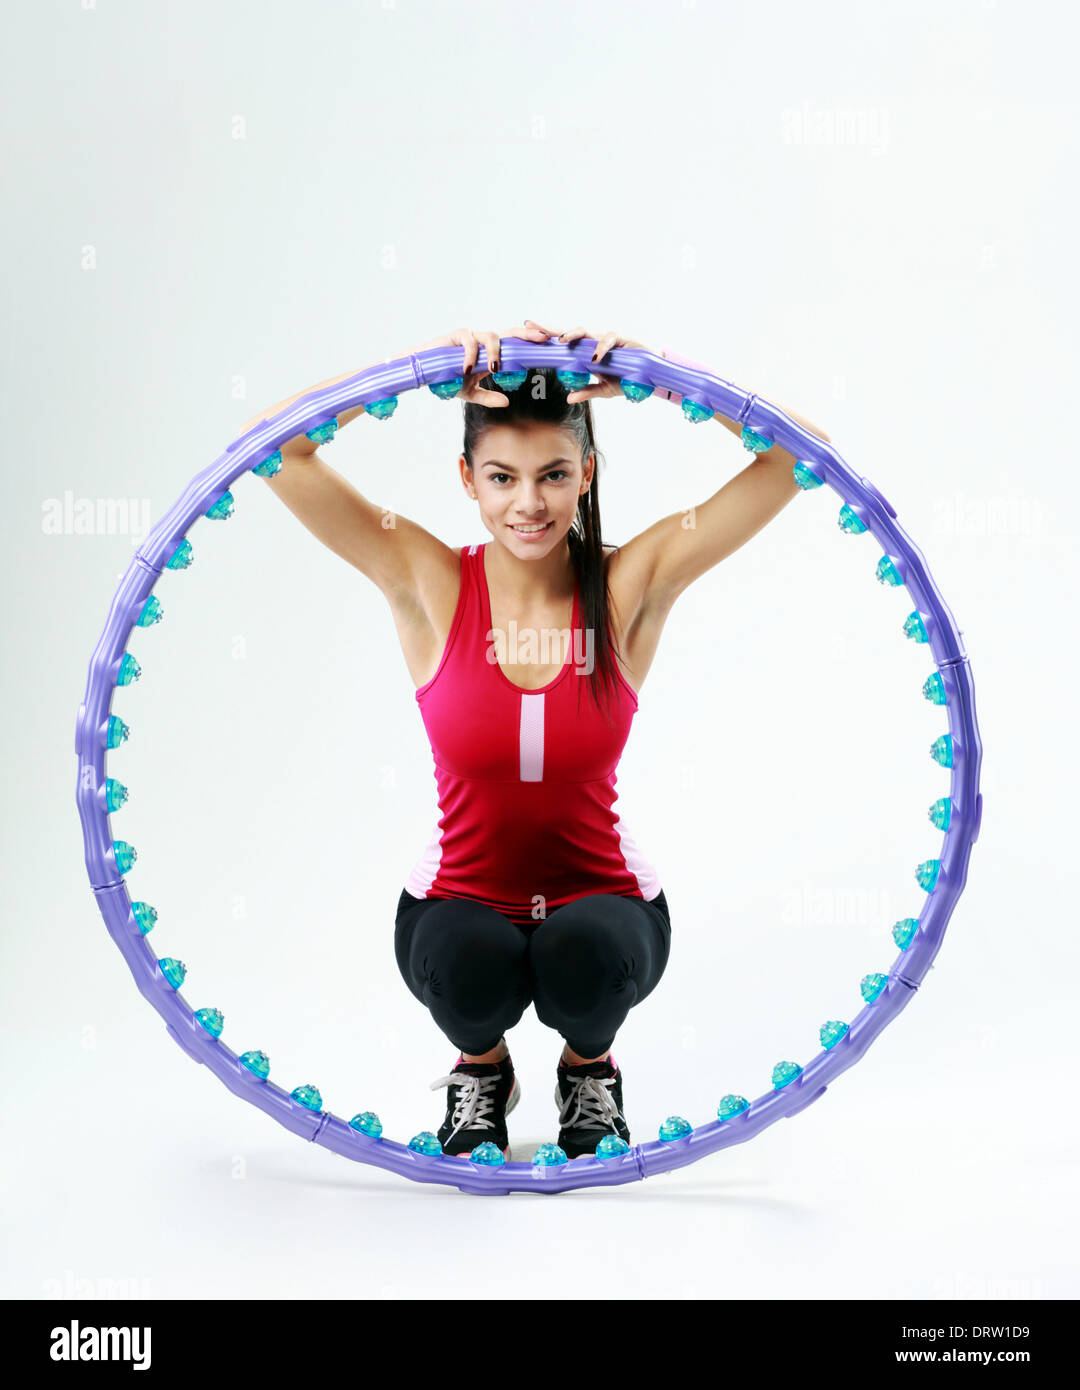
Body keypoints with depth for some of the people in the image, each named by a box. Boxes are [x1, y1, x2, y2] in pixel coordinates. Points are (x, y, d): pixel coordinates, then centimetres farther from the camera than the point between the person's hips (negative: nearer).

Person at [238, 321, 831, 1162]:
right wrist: (425, 366, -26)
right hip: (461, 902, 0)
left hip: (602, 900, 0)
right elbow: (275, 448, -18)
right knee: (467, 963, -33)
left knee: (585, 955, -34)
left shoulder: (632, 587, -11)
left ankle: (590, 1065, 4)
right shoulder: (430, 586, -10)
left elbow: (795, 452, -17)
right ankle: (481, 1066, 5)